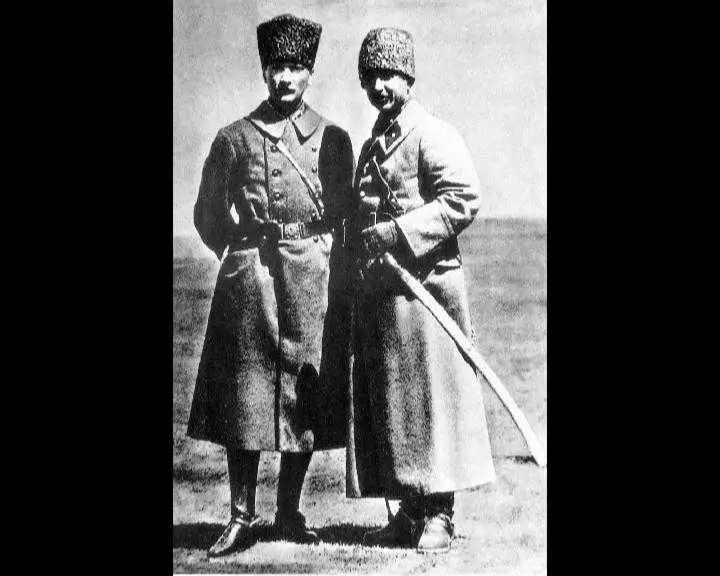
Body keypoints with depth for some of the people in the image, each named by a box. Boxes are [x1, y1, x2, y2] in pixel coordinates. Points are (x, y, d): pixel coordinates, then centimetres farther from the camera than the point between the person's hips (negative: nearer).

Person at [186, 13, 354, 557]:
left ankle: (290, 512, 17)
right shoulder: (234, 138, 4)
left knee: (306, 396, 4)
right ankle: (242, 517, 9)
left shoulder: (333, 139, 7)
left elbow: (345, 214, 14)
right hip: (248, 278, -1)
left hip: (312, 278, 1)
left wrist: (318, 257, 9)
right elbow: (208, 216, 12)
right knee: (243, 398, 0)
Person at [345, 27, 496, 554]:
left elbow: (464, 201, -17)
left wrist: (399, 232, -20)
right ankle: (410, 513, 17)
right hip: (376, 292, 8)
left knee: (431, 397, -4)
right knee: (384, 403, 8)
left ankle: (440, 516, 4)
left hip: (424, 285, -8)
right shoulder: (372, 146, 19)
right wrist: (361, 249, 11)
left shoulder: (434, 136, -6)